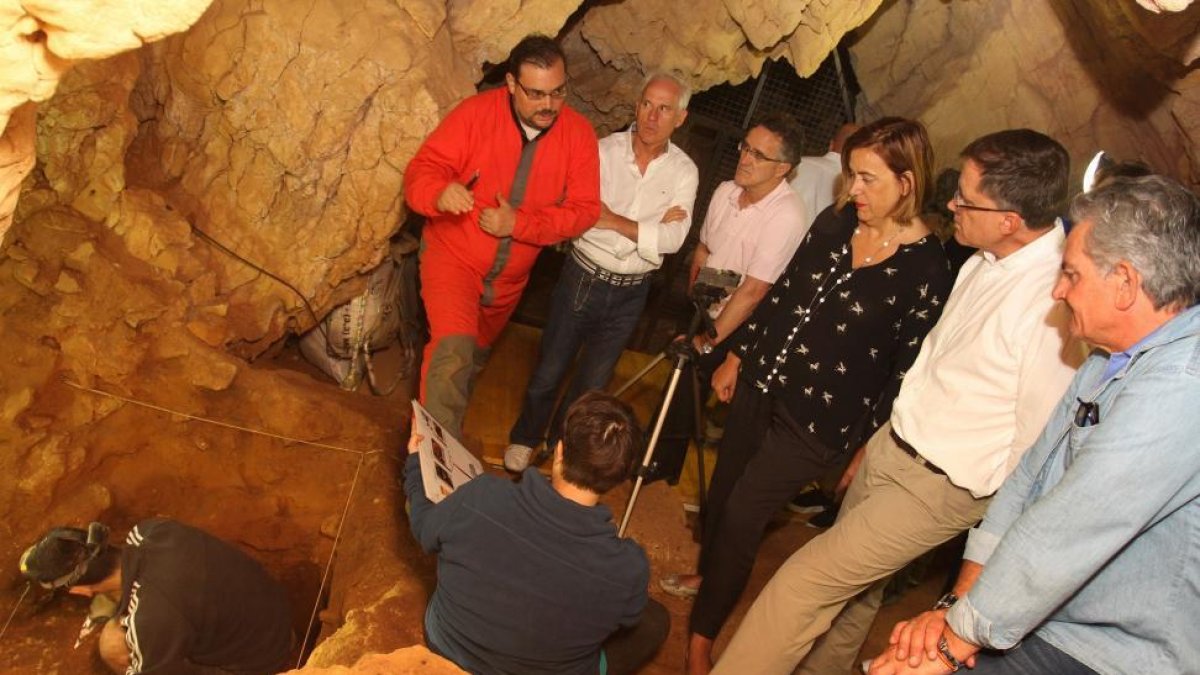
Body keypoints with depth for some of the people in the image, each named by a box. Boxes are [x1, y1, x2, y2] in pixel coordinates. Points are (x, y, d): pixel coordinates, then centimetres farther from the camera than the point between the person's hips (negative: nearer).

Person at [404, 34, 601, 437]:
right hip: (454, 255, -4)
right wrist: (441, 192, -43)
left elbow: (584, 208, -14)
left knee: (475, 355, 25)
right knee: (453, 348, -26)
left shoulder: (578, 133, -12)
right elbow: (421, 169, -19)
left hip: (510, 274, 4)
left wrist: (519, 223, -26)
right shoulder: (476, 113, -19)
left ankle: (452, 421, 54)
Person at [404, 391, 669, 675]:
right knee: (655, 619, 19)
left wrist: (415, 463, 12)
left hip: (445, 650, 2)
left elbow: (423, 531, -6)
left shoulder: (480, 498, -30)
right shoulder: (629, 567, -32)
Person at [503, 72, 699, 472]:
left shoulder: (684, 171, -6)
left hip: (630, 292, 2)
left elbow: (672, 239, -18)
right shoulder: (605, 151, -11)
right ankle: (524, 439, 36)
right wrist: (650, 227, -18)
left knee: (593, 382, 17)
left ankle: (562, 445, 42)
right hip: (583, 278, -2)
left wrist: (612, 219, -19)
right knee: (549, 372, 10)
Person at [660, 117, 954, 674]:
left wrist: (869, 448, -9)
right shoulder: (833, 222, -1)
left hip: (822, 419, -6)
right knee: (723, 488, 19)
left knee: (742, 514, -2)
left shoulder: (927, 269, -16)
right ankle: (708, 574, 49)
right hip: (761, 382, 6)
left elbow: (907, 368, -12)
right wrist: (738, 354, 14)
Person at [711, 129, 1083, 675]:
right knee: (854, 589, 24)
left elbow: (1038, 437, -21)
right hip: (890, 447, 8)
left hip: (936, 485, -8)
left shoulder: (1054, 304, -27)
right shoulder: (987, 261, 0)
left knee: (803, 585, -5)